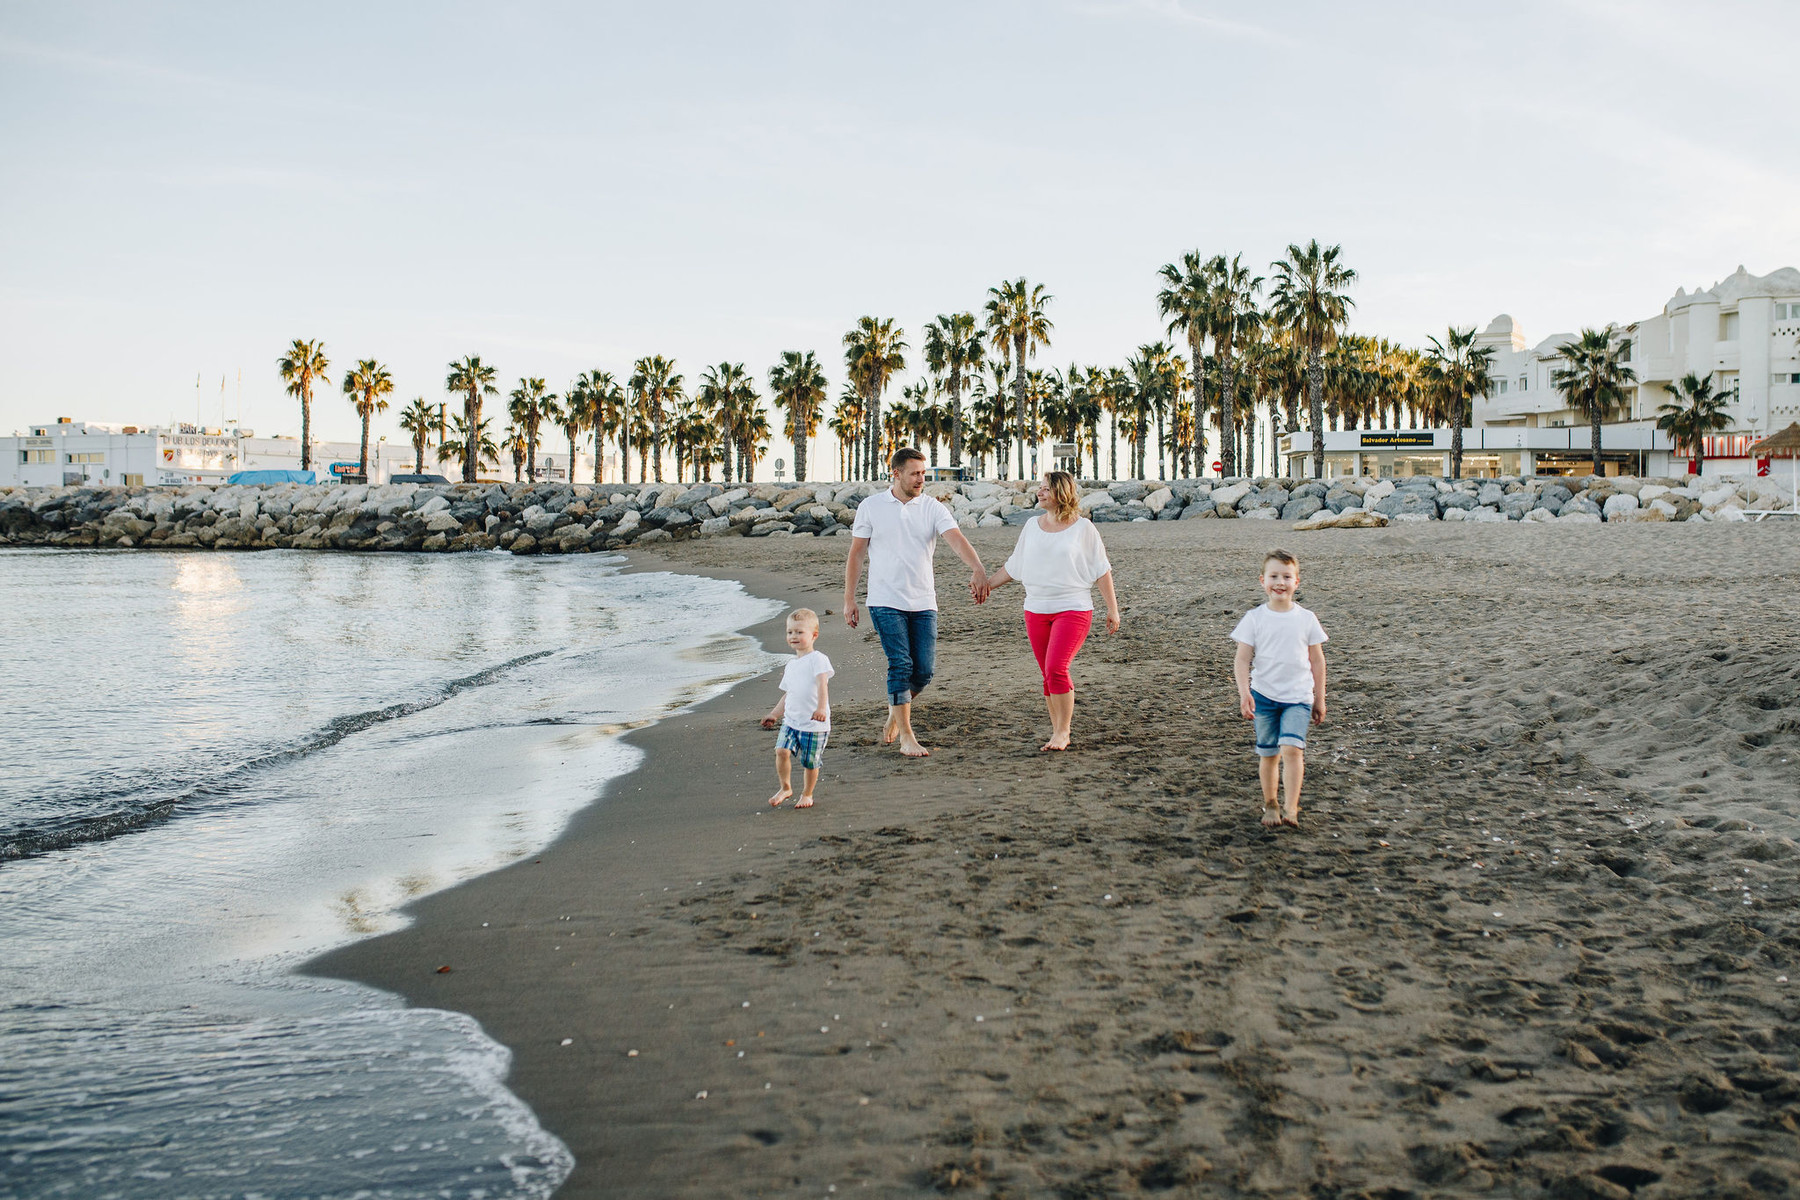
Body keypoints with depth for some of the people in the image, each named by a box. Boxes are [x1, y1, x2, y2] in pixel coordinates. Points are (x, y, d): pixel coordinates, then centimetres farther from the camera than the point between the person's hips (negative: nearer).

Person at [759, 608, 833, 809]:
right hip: (791, 720, 6)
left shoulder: (817, 659, -8)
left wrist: (821, 707, -35)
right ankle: (785, 788, 5)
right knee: (782, 750, -13)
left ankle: (807, 794, 22)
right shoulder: (791, 666, 15)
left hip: (814, 724, -6)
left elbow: (822, 684, -21)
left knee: (810, 762, 1)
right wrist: (774, 715, 24)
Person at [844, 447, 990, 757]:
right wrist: (849, 600, 3)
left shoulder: (932, 508, 2)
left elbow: (957, 539, -13)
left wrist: (978, 569, -32)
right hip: (886, 602, -2)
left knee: (924, 670, 1)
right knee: (901, 665, -11)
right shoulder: (871, 507, 1)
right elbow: (856, 554, 6)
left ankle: (895, 713, 29)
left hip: (924, 603, 2)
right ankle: (906, 737, -4)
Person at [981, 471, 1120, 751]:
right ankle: (1058, 731, 16)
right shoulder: (1032, 526, 10)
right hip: (1036, 610, 5)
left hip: (1073, 609, -4)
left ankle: (1063, 732, -6)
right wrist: (986, 584, 13)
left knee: (1056, 669, -17)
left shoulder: (1083, 528, 0)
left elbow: (1101, 570, 2)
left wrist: (1112, 608, 0)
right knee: (1048, 675, 6)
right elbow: (1013, 567, 19)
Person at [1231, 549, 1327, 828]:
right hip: (1264, 697, 0)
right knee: (1268, 755, 8)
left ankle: (1291, 808, -15)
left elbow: (1317, 660, 9)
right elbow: (1242, 660, -4)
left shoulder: (1306, 619, 1)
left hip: (1298, 697, 0)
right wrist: (1244, 694, -17)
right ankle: (1269, 805, 24)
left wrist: (1319, 699, 10)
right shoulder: (1254, 618, -3)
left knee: (1292, 749, -16)